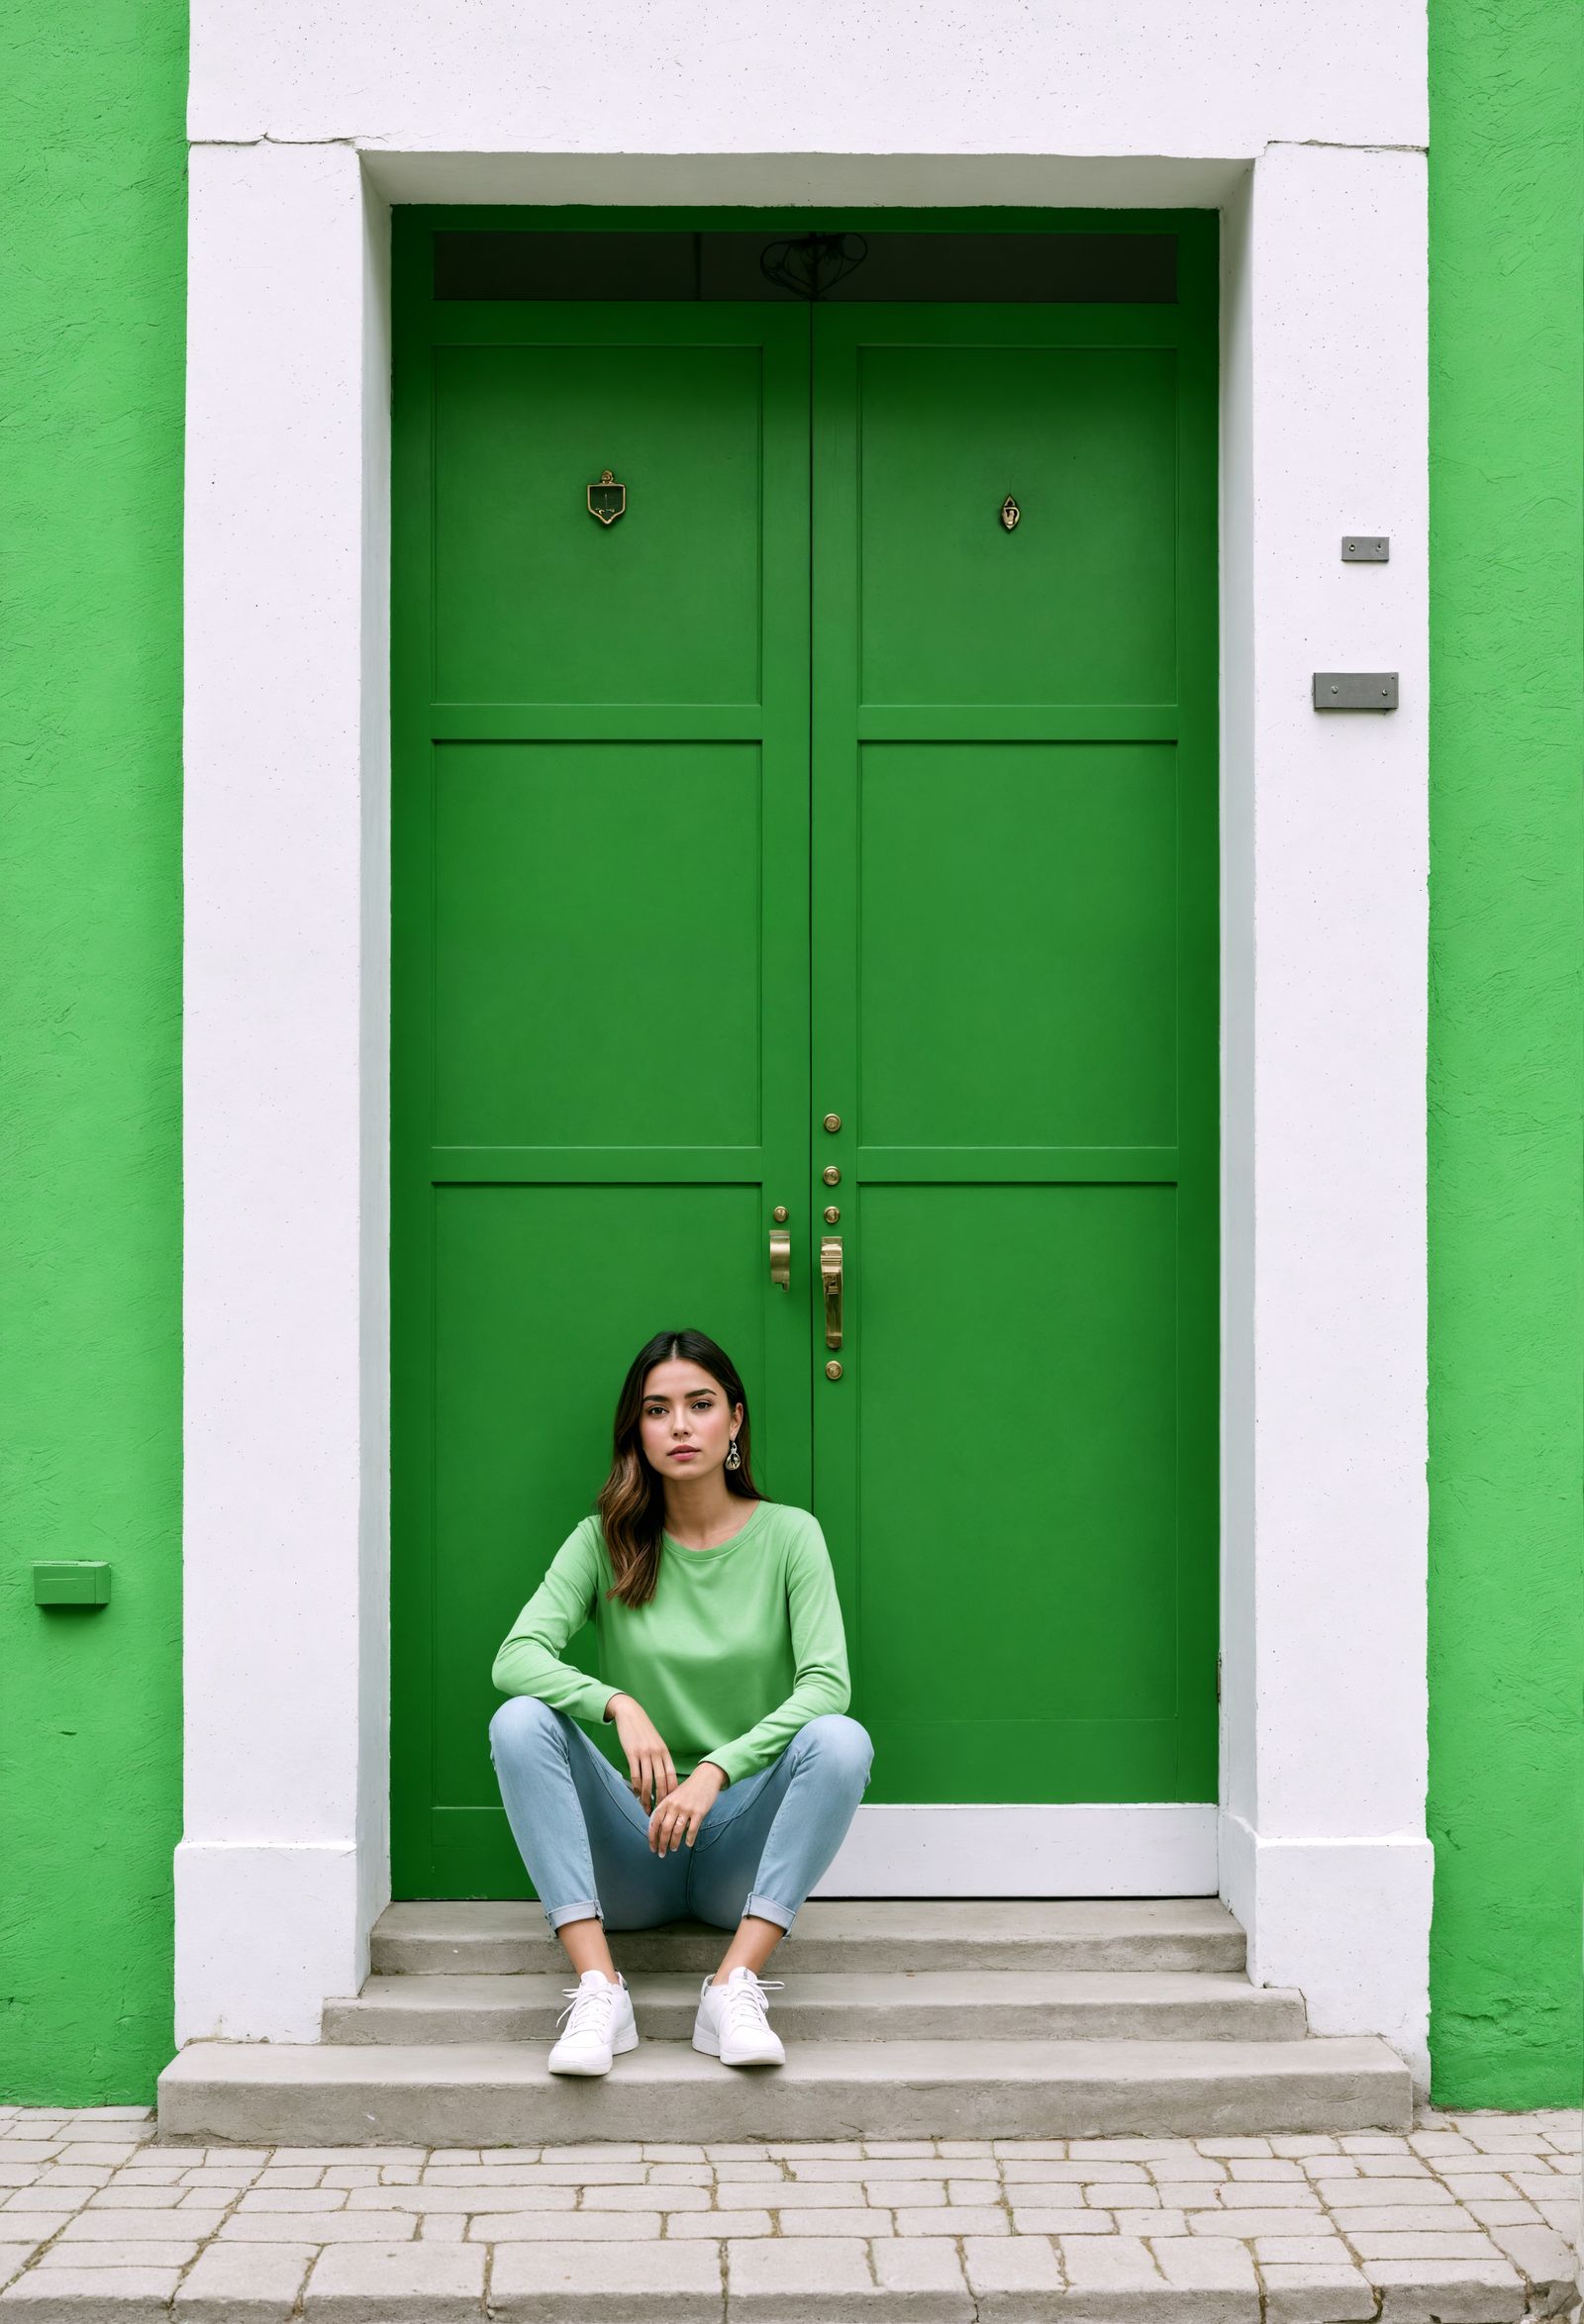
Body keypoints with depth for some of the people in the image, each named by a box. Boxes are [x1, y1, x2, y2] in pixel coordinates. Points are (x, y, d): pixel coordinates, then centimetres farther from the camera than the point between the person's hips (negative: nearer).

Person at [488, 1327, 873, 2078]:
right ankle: (598, 1990, -30)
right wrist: (619, 1704, -30)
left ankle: (735, 1988, -31)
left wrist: (716, 1770, -26)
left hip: (744, 1846, -1)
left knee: (841, 1738, -28)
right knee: (520, 1721, -24)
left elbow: (828, 1682, -13)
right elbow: (516, 1656, -12)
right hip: (630, 1855, 1)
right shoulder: (605, 1540, 3)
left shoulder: (789, 1535, 0)